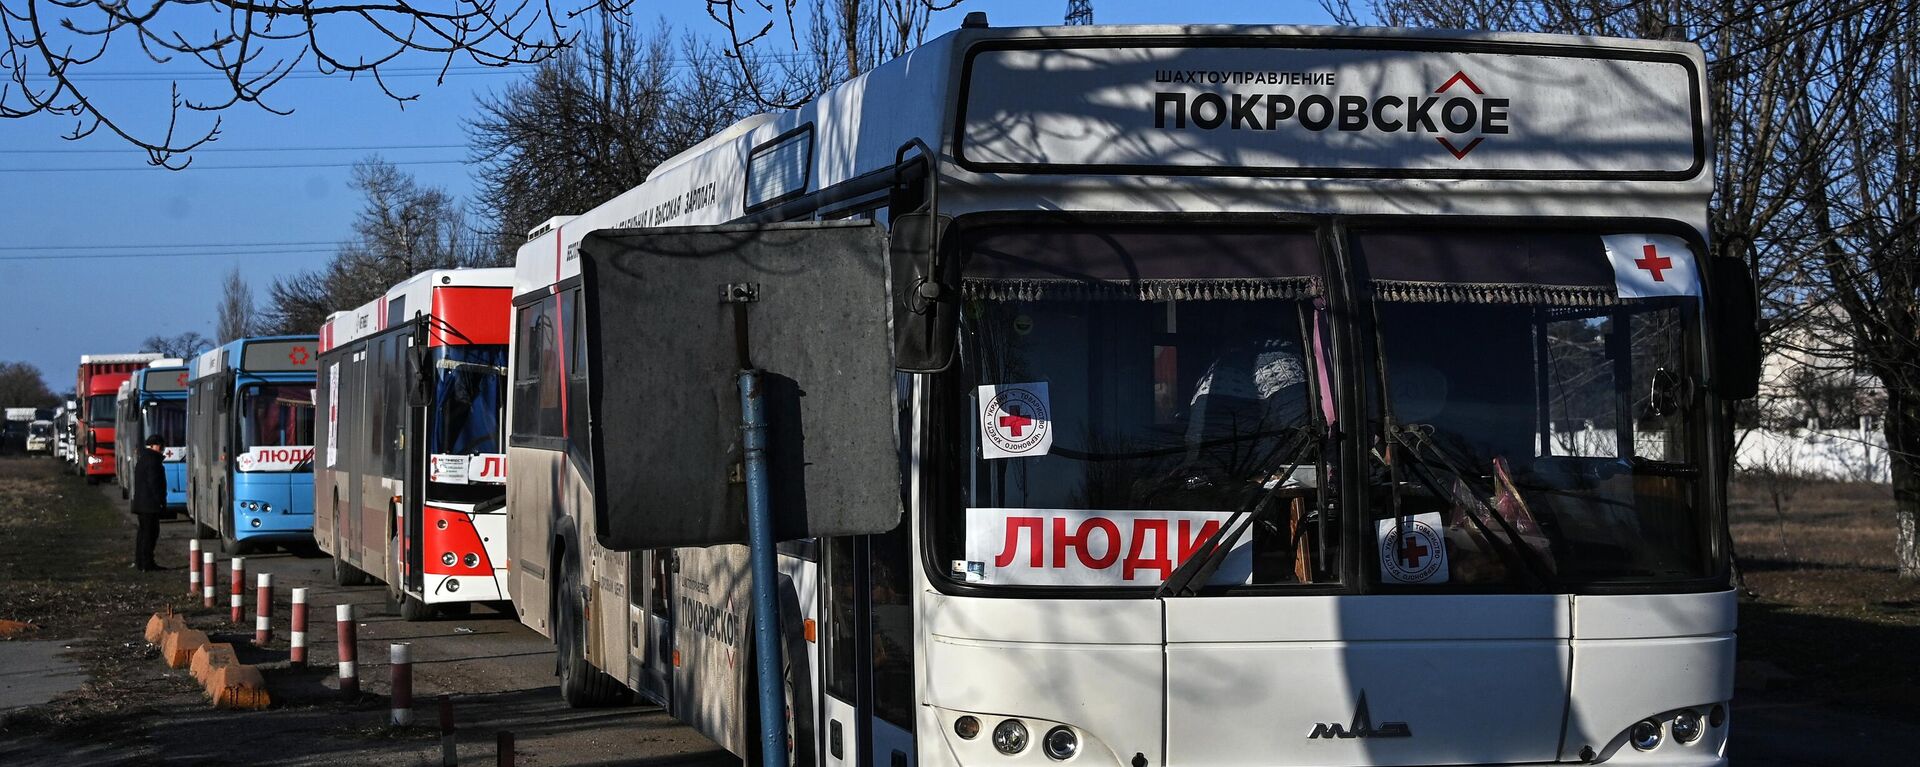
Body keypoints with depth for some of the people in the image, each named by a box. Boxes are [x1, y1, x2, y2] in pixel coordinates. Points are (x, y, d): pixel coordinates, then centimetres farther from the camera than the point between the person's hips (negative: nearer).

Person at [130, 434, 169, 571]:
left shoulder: (142, 459, 18)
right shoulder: (152, 459, -14)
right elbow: (154, 482, -20)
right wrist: (160, 501, -17)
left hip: (141, 503, 10)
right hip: (150, 504, -10)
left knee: (143, 531, 15)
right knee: (150, 532, -8)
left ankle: (139, 562, 18)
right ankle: (147, 563, -10)